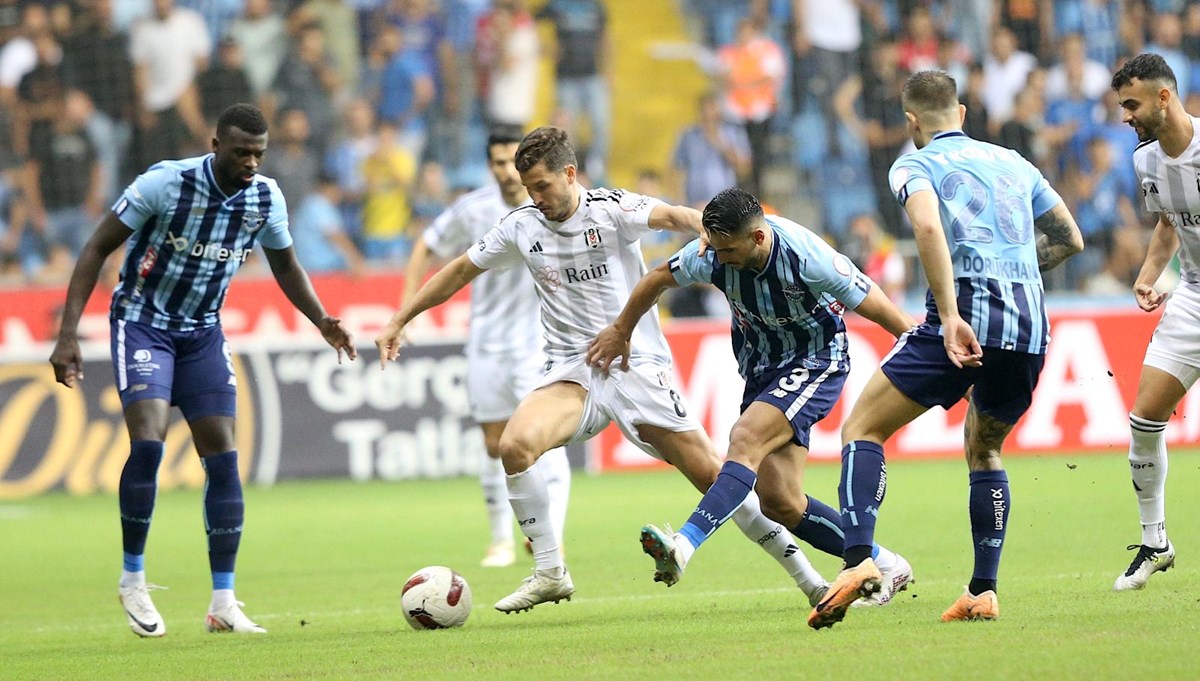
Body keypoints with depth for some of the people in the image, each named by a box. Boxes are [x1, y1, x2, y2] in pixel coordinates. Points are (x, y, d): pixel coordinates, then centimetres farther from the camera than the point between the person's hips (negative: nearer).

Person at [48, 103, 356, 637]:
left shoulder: (266, 198, -7)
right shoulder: (166, 182, -21)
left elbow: (285, 265, 13)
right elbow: (98, 248, -14)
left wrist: (323, 322, -2)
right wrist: (68, 333, -20)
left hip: (203, 332, 4)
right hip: (143, 325, -4)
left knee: (223, 457, -4)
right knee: (148, 442, -22)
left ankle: (223, 604, 2)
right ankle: (133, 577, -4)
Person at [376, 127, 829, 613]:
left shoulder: (610, 209, -9)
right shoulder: (521, 227, 4)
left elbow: (668, 216, -28)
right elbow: (460, 271, 17)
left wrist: (707, 228, -50)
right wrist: (399, 321, 18)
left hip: (637, 366, -3)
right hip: (572, 371, 3)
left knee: (710, 472, -6)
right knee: (515, 444, -25)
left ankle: (802, 573, 9)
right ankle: (549, 573, -12)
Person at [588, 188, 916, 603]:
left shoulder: (806, 257, -29)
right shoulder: (713, 254, -14)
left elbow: (876, 308, -21)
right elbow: (658, 279, 7)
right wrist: (621, 331, 19)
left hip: (816, 363, -6)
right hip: (762, 369, 6)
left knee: (746, 438, -31)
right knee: (779, 502, -3)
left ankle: (683, 546, -42)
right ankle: (885, 567, 11)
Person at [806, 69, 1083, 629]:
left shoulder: (915, 166, 6)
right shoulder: (1013, 163, 22)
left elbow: (929, 227, -15)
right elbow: (1070, 239, 27)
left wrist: (951, 316, -22)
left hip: (967, 315, -5)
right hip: (1031, 326, 5)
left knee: (862, 428, 2)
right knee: (984, 450, 25)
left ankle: (858, 560, -18)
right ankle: (984, 592, 15)